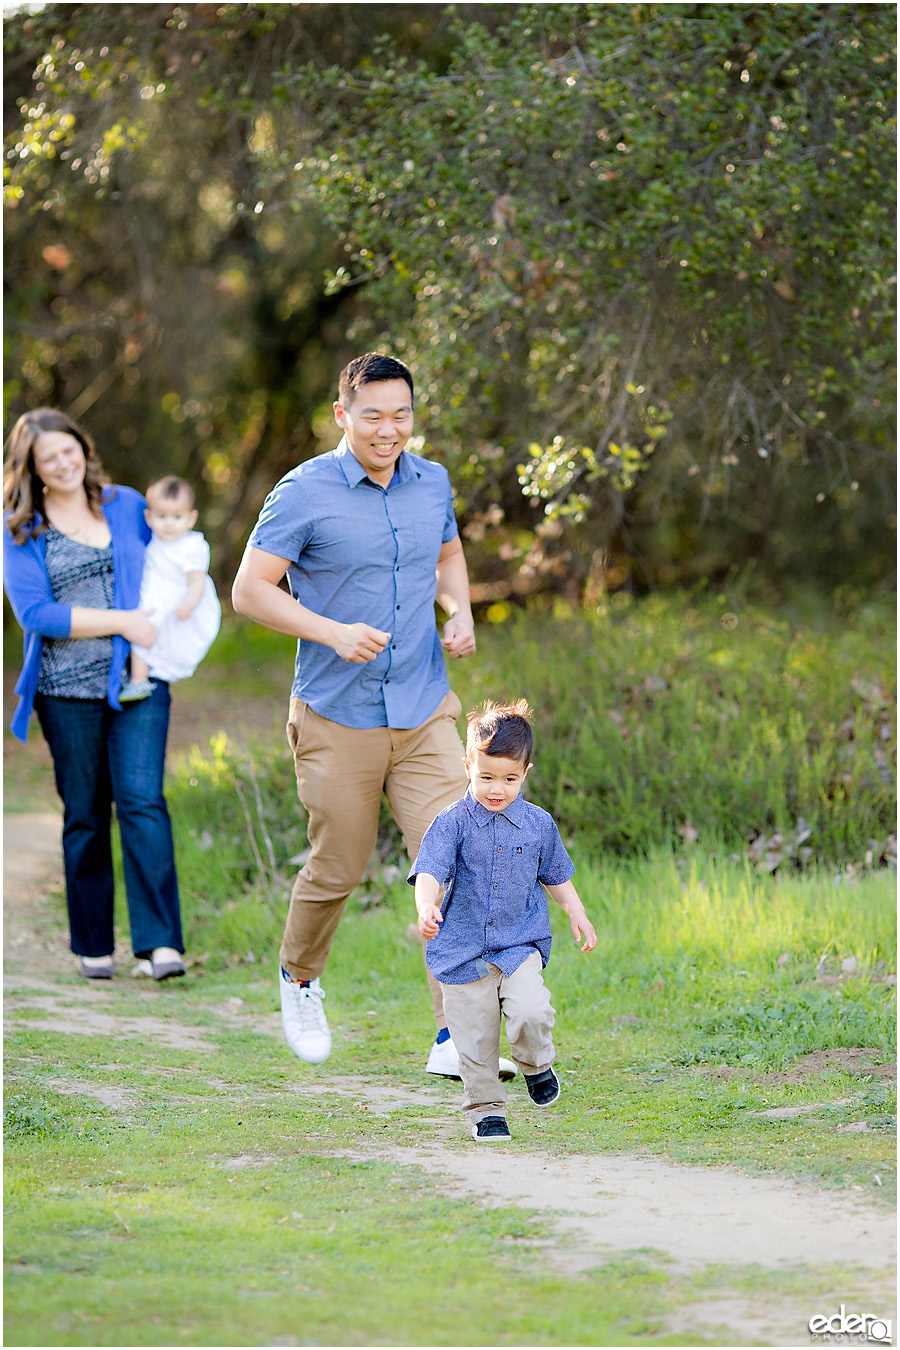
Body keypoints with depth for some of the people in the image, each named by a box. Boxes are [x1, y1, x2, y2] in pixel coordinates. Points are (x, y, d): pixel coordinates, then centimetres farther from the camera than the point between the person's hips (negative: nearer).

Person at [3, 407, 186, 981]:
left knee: (142, 801, -13)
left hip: (138, 681, 1)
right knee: (85, 815, 6)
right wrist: (120, 622, -14)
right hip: (68, 691, -1)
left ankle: (162, 942, -16)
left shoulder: (127, 505, 10)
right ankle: (93, 946, 15)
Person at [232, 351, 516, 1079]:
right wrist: (334, 633, -22)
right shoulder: (304, 492, -10)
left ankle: (457, 1039, -8)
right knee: (337, 869, 9)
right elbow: (250, 589, -10)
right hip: (338, 718, -3)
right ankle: (300, 979, 41)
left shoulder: (432, 481, 5)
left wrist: (461, 612, 4)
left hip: (426, 715, 3)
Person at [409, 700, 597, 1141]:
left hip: (520, 946, 1)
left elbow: (555, 876, 19)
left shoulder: (538, 824, 5)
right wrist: (426, 909, -35)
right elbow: (429, 872, -16)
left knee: (531, 1012, -22)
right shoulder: (452, 823, -5)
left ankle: (536, 1064, 9)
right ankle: (485, 1109, 18)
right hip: (463, 951, -1)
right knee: (474, 1039, 0)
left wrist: (577, 915, 10)